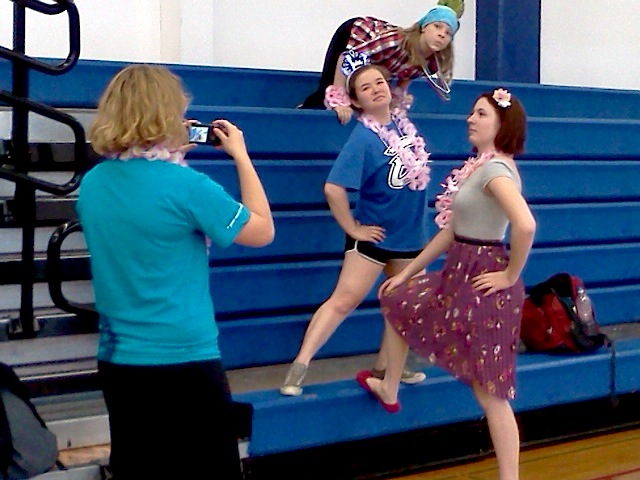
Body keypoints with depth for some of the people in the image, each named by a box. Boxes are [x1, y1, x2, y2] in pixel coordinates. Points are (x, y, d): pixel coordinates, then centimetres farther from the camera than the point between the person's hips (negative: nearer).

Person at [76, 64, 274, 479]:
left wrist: (171, 157, 15)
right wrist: (242, 156, 3)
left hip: (116, 361, 6)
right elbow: (263, 232, -4)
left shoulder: (92, 184, 2)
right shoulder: (186, 186, -17)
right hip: (185, 361, -6)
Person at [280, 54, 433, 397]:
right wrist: (352, 229, -20)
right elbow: (333, 188, -29)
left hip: (410, 234, 7)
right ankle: (300, 366, -13)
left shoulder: (403, 122, 0)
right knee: (344, 300, -13)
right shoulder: (363, 138, -21)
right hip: (373, 236, -7)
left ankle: (384, 368, 30)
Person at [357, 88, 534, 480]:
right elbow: (450, 231, 16)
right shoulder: (477, 166, 12)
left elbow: (525, 225, -35)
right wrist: (407, 273, 17)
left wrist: (511, 275, -22)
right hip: (459, 274, 10)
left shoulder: (495, 168, -18)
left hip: (483, 282, -10)